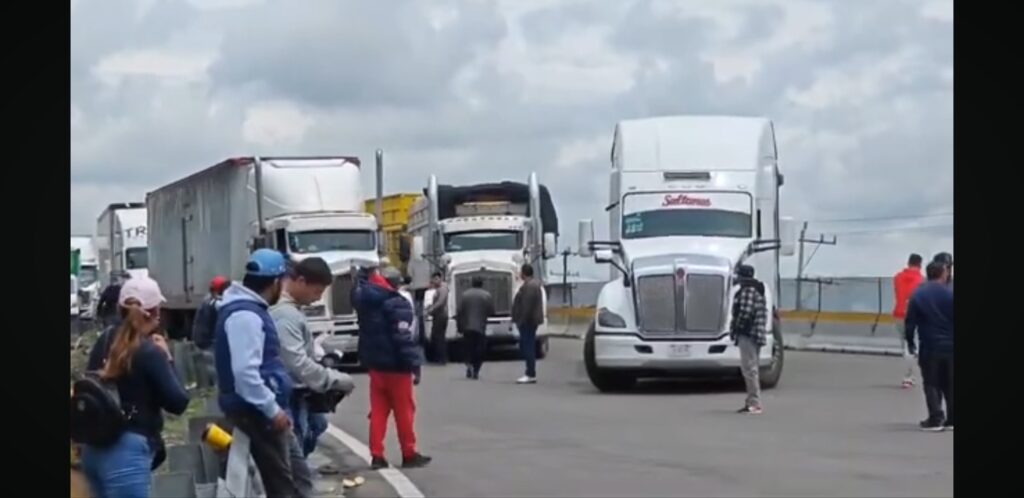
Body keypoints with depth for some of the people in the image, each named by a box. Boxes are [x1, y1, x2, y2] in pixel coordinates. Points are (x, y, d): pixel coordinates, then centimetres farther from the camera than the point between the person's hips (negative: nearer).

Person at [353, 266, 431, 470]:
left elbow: (359, 292, 32)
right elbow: (405, 338, -21)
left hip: (375, 364, 7)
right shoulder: (397, 304, -16)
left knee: (378, 411, 9)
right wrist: (414, 365, -20)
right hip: (395, 365, -7)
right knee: (404, 412, 3)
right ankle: (409, 455, 8)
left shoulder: (365, 298, 5)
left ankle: (377, 455, 6)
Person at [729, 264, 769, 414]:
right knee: (752, 369, 16)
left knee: (749, 369, -11)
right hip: (756, 335, 11)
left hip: (748, 335, -11)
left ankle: (755, 403, -14)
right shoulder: (758, 291, 18)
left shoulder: (747, 291, -15)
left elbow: (745, 313, -23)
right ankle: (752, 403, 23)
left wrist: (735, 329, -10)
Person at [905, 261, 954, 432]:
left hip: (929, 348, 0)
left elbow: (910, 322, -1)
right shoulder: (949, 294, -6)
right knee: (949, 384, 12)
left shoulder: (917, 295, -2)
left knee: (931, 384, 6)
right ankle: (951, 419, 12)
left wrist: (910, 342, 10)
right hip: (949, 346, 0)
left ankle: (935, 419, -1)